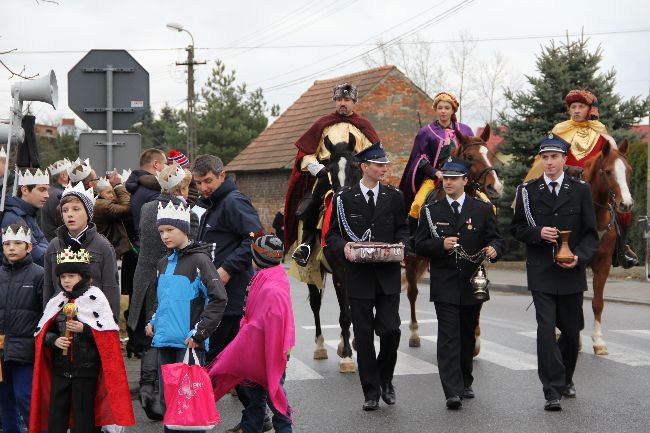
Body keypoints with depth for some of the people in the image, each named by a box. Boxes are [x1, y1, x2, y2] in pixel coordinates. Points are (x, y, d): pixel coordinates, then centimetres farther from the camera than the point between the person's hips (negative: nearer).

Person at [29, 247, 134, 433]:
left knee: (83, 415, 2)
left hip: (86, 368, -4)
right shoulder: (55, 302, 10)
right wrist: (54, 340, -8)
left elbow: (108, 332, -8)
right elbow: (42, 333, 11)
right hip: (60, 367, 4)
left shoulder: (95, 298, -4)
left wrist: (84, 329, -19)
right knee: (56, 413, 5)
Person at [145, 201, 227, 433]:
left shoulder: (199, 259, -9)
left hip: (189, 343, -7)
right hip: (165, 342, 7)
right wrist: (153, 322, 13)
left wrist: (198, 333, -15)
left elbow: (218, 299, -14)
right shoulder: (164, 263, 14)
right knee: (166, 397, 12)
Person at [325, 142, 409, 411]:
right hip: (358, 275, -1)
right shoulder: (344, 199, 1)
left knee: (390, 330, -7)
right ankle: (371, 392, 13)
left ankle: (385, 379, 20)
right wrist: (344, 246, -15)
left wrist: (401, 244, -8)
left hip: (388, 275, 1)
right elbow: (332, 234, 5)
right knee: (364, 335, 3)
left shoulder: (394, 196, 7)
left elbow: (403, 228, 14)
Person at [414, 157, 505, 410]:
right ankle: (453, 392, -14)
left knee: (468, 335, 13)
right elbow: (420, 246, 1)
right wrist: (441, 244, -18)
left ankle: (465, 383, 30)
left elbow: (497, 240, 5)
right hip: (444, 284, -2)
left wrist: (493, 249, -19)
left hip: (473, 283, 2)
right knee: (448, 336, -10)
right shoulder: (430, 211, 4)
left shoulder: (482, 209, 6)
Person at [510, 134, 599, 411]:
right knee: (546, 329, -10)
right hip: (541, 273, -1)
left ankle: (566, 378, 35)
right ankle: (553, 391, -8)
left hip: (571, 272, 1)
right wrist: (538, 233, -12)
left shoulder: (581, 190, 4)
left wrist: (579, 256, -14)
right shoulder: (527, 191, 5)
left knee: (572, 331, 11)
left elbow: (590, 233, 3)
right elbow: (516, 228, 7)